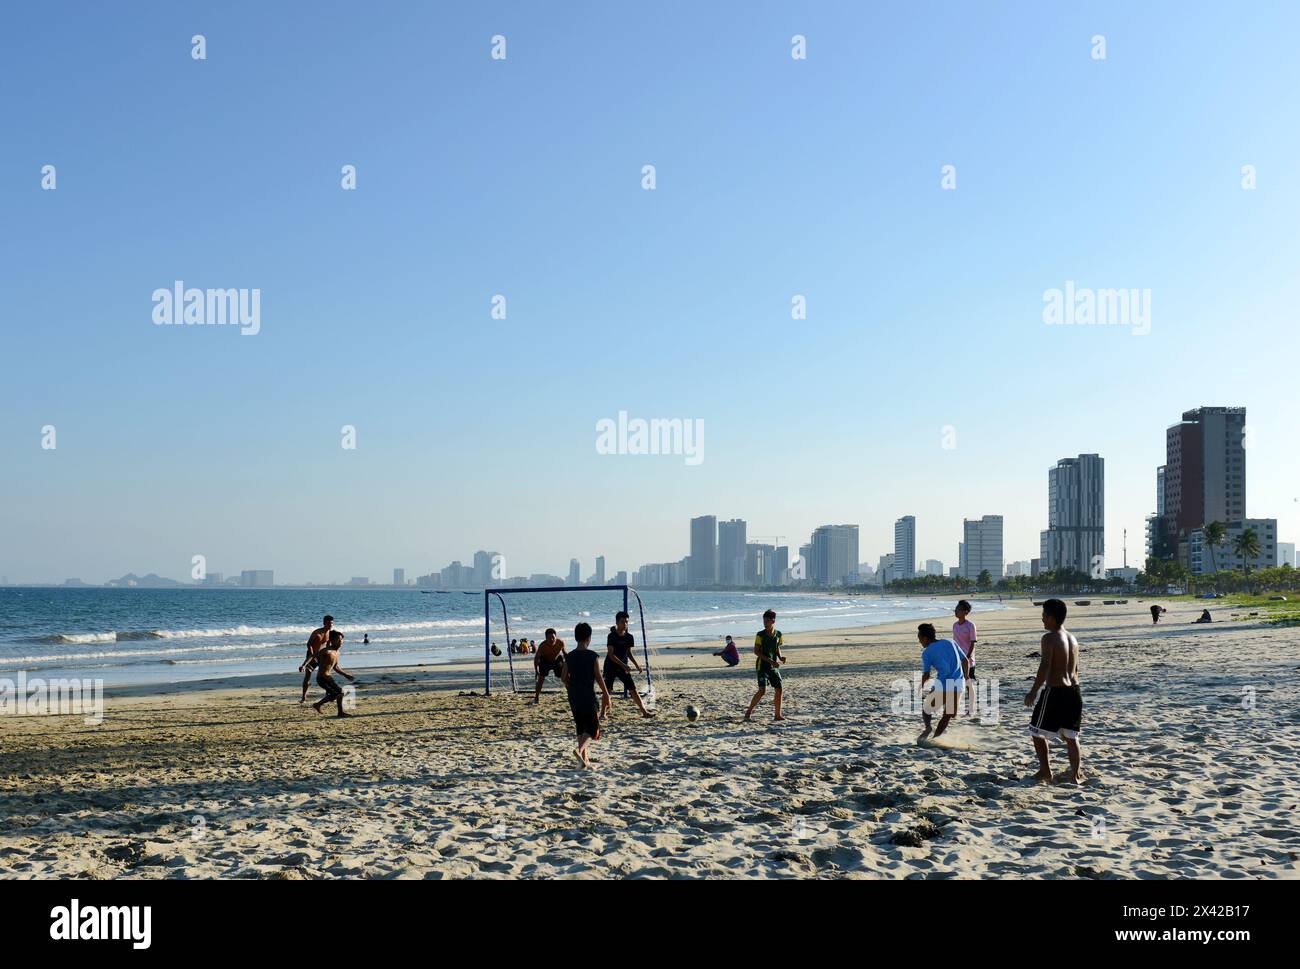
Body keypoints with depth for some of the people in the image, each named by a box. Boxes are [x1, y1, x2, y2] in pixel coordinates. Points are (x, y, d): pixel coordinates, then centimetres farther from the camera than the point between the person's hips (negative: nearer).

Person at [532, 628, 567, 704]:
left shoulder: (560, 643, -28)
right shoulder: (542, 646, -33)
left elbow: (564, 653, -7)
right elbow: (536, 658, -20)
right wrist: (536, 671, -24)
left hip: (557, 660, 2)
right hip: (545, 661, -2)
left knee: (565, 678, 1)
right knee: (541, 678, -9)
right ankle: (536, 698, 2)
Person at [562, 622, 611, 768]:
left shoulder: (570, 656, 2)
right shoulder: (592, 656, -10)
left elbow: (564, 677, 5)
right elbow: (598, 678, -9)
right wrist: (606, 694, 0)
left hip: (574, 697, 5)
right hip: (588, 697, -5)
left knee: (581, 728, 15)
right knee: (593, 728, 2)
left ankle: (585, 758, 17)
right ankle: (579, 749, -21)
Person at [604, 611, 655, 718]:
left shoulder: (629, 637, 3)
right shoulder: (612, 636, -13)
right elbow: (610, 654, -18)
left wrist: (636, 665, 1)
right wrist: (623, 665, -25)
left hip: (623, 668, 4)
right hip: (610, 667, -4)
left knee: (633, 689, 0)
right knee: (607, 690, -1)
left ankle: (644, 711, 1)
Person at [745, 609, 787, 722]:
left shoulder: (778, 634, 3)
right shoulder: (760, 635, -11)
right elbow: (756, 651, -13)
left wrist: (780, 657, -4)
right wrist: (770, 661, -21)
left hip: (774, 667, 5)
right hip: (762, 666, -5)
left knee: (779, 689, 1)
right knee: (762, 690, -15)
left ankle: (778, 715, 13)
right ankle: (749, 711, -1)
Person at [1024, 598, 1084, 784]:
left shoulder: (1049, 638, -14)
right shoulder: (1072, 639, 11)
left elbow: (1045, 666, -21)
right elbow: (1075, 669, 17)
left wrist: (1033, 691, -17)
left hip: (1054, 691, -7)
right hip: (1073, 691, 7)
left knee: (1037, 732, 8)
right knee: (1071, 736, 15)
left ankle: (1045, 772, 10)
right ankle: (1076, 774, 14)